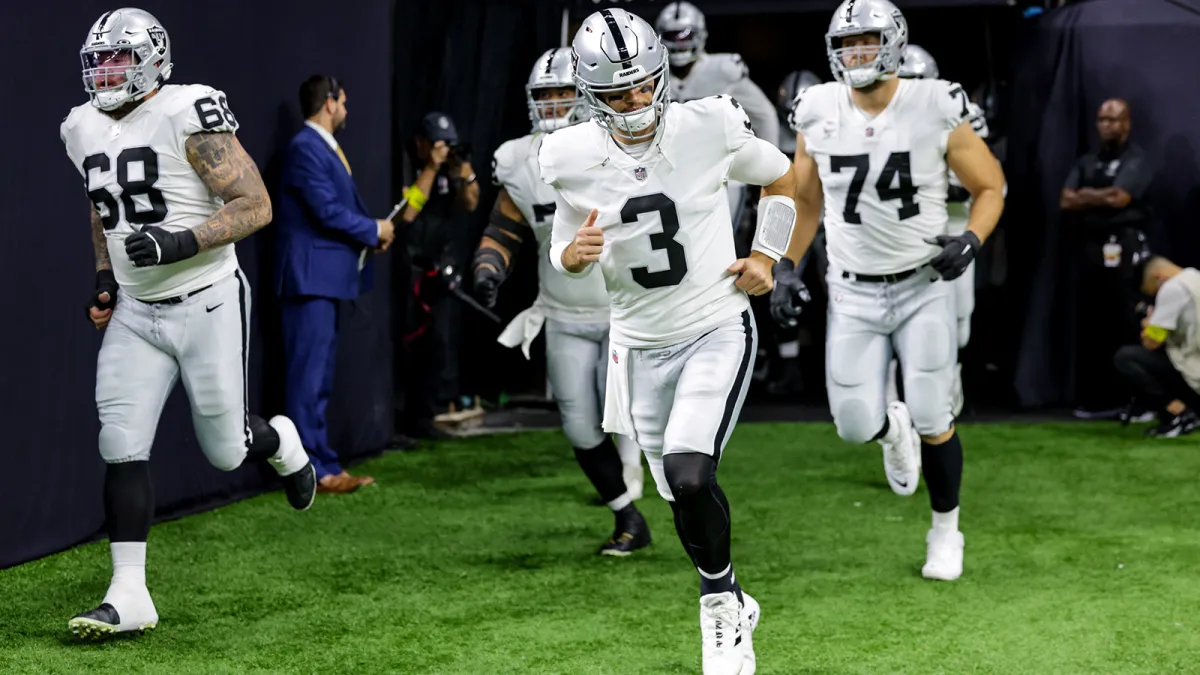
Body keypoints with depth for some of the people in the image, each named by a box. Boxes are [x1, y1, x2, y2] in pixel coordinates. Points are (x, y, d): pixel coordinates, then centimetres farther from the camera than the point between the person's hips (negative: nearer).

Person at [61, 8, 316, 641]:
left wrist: (181, 243, -27)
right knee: (122, 447, -7)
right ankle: (129, 595, -4)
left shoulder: (189, 116, -16)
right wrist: (104, 278, 13)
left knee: (225, 449, 4)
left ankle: (281, 443, 41)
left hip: (208, 303, -5)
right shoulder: (85, 129, 6)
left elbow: (255, 205, -17)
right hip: (136, 312, 5)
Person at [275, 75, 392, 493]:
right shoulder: (305, 147, -13)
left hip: (328, 278, 11)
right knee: (309, 375, -8)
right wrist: (375, 231, -7)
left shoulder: (324, 147, 17)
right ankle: (313, 470, -7)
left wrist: (371, 234, 4)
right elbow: (328, 211, -19)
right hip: (311, 275, -11)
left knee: (320, 377, 13)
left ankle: (324, 465, 18)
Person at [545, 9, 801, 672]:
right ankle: (732, 604, 36)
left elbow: (782, 178, 7)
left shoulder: (708, 128, -13)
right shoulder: (571, 158, -9)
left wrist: (765, 255, -2)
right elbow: (565, 253, 5)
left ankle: (720, 600, 4)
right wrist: (575, 252, -18)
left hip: (718, 328, -3)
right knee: (681, 496, 11)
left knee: (690, 476, -21)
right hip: (642, 343, 3)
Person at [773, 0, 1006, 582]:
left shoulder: (936, 111, -13)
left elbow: (990, 187, -2)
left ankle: (946, 531, 21)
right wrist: (787, 266, 3)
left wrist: (971, 240, -19)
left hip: (924, 287, -2)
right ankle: (893, 428, 36)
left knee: (931, 421, -4)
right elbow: (804, 200, 12)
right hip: (853, 294, 2)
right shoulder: (818, 114, -5)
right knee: (854, 425, -3)